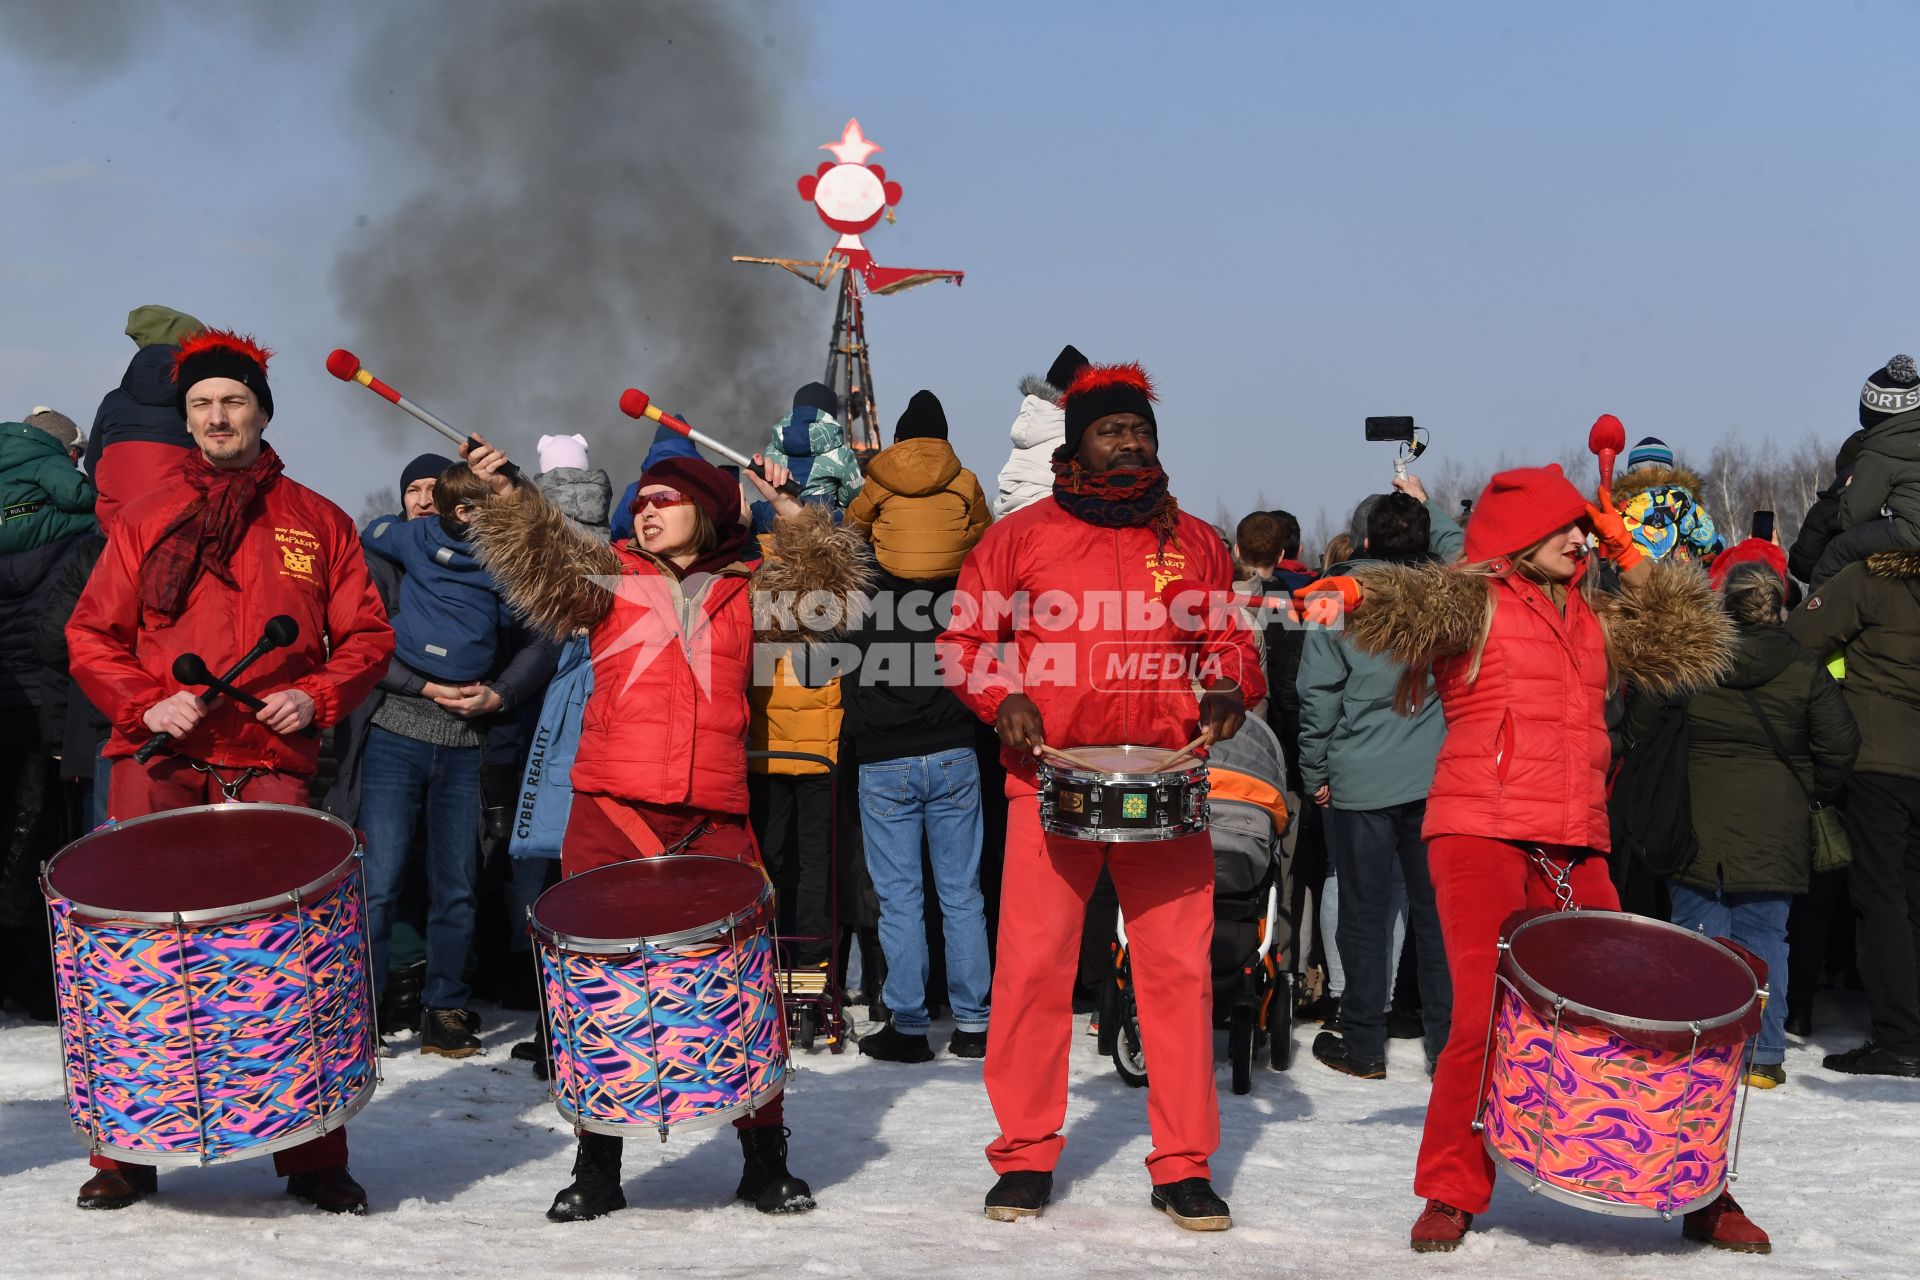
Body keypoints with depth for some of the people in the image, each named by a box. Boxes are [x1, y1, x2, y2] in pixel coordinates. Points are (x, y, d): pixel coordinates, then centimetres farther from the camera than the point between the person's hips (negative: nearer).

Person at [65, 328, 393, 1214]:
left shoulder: (318, 523, 13)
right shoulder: (147, 517, 14)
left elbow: (367, 635, 12)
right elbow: (92, 634, 12)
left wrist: (315, 697, -6)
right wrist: (147, 703, -5)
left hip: (271, 766, -1)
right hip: (157, 762, 1)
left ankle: (313, 1156, 4)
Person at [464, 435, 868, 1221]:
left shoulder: (745, 593, 14)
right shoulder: (607, 578, 11)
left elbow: (826, 588, 6)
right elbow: (540, 560, -5)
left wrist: (788, 512, -1)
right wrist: (504, 495, -20)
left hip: (713, 822, 0)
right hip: (610, 814, 0)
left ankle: (764, 1160, 15)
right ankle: (597, 1164, 16)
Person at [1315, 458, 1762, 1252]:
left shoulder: (1597, 619, 20)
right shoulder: (1476, 598, 0)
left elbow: (1693, 646, 20)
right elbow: (1417, 605, -19)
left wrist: (1632, 558, 16)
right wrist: (1359, 595, -40)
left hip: (1577, 855, 6)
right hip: (1482, 838, -6)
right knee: (1488, 1019, -13)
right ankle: (1453, 1194, 4)